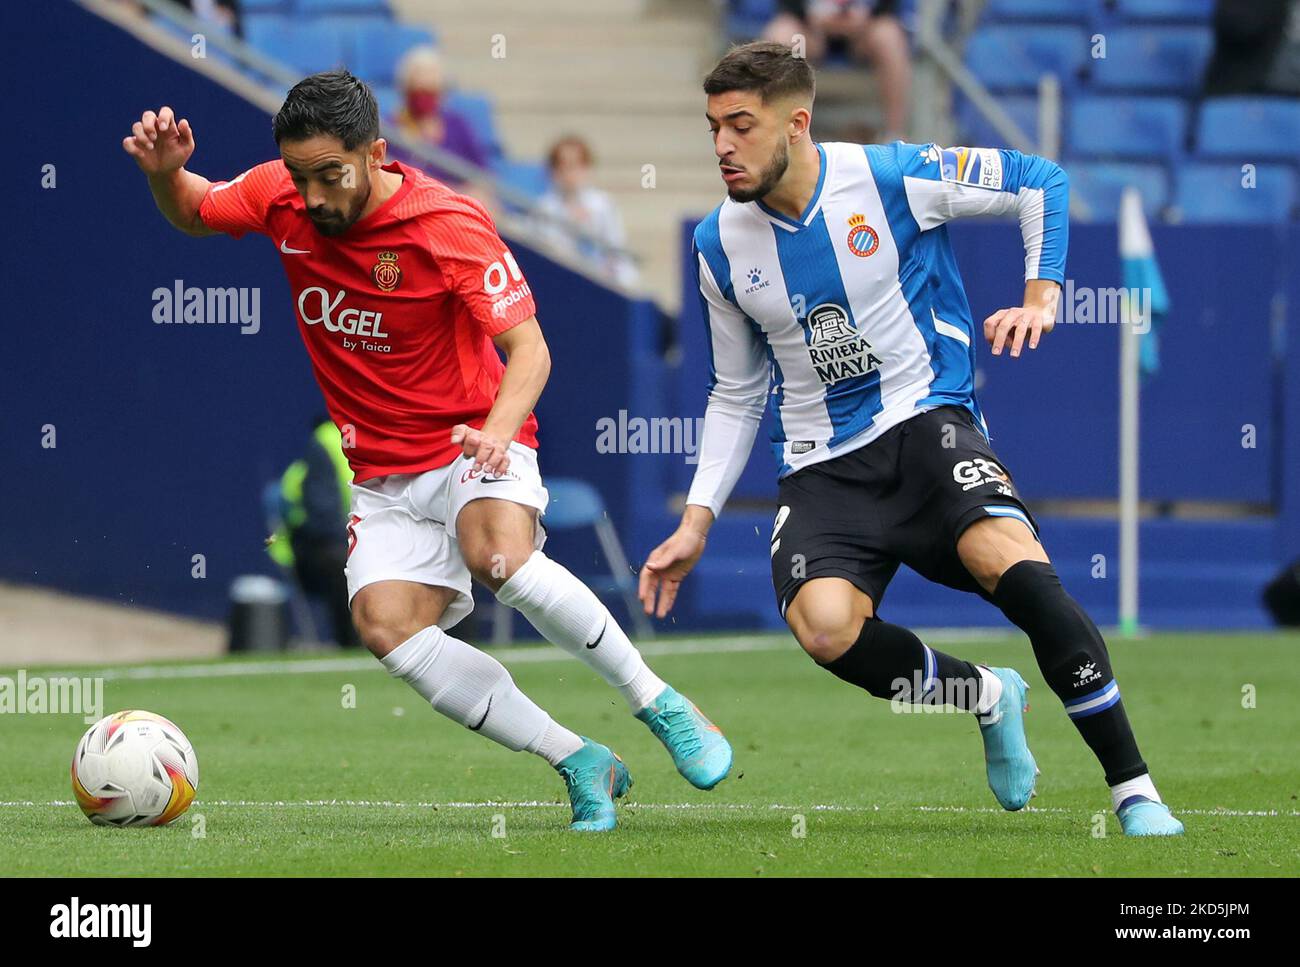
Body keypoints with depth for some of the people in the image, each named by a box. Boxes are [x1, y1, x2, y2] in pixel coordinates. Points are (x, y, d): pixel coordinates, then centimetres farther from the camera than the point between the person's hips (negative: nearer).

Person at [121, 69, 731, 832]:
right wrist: (165, 172, -7)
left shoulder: (448, 223, -17)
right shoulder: (281, 196, -4)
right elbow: (192, 214, 17)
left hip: (473, 448, -5)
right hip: (386, 476, 5)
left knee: (497, 555, -37)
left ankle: (662, 705, -18)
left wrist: (498, 431, -36)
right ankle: (584, 767, -14)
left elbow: (528, 348, -17)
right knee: (386, 627, -22)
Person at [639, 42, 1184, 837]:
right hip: (823, 466, 3)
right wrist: (698, 521, 11)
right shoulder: (721, 247, 4)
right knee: (825, 624, -29)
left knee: (1013, 564, -32)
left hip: (925, 421, -2)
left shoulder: (893, 178, -8)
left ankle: (1135, 790, -19)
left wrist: (1041, 297, -5)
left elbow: (1040, 182, 5)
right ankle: (988, 698, 2)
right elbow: (737, 395, 17)